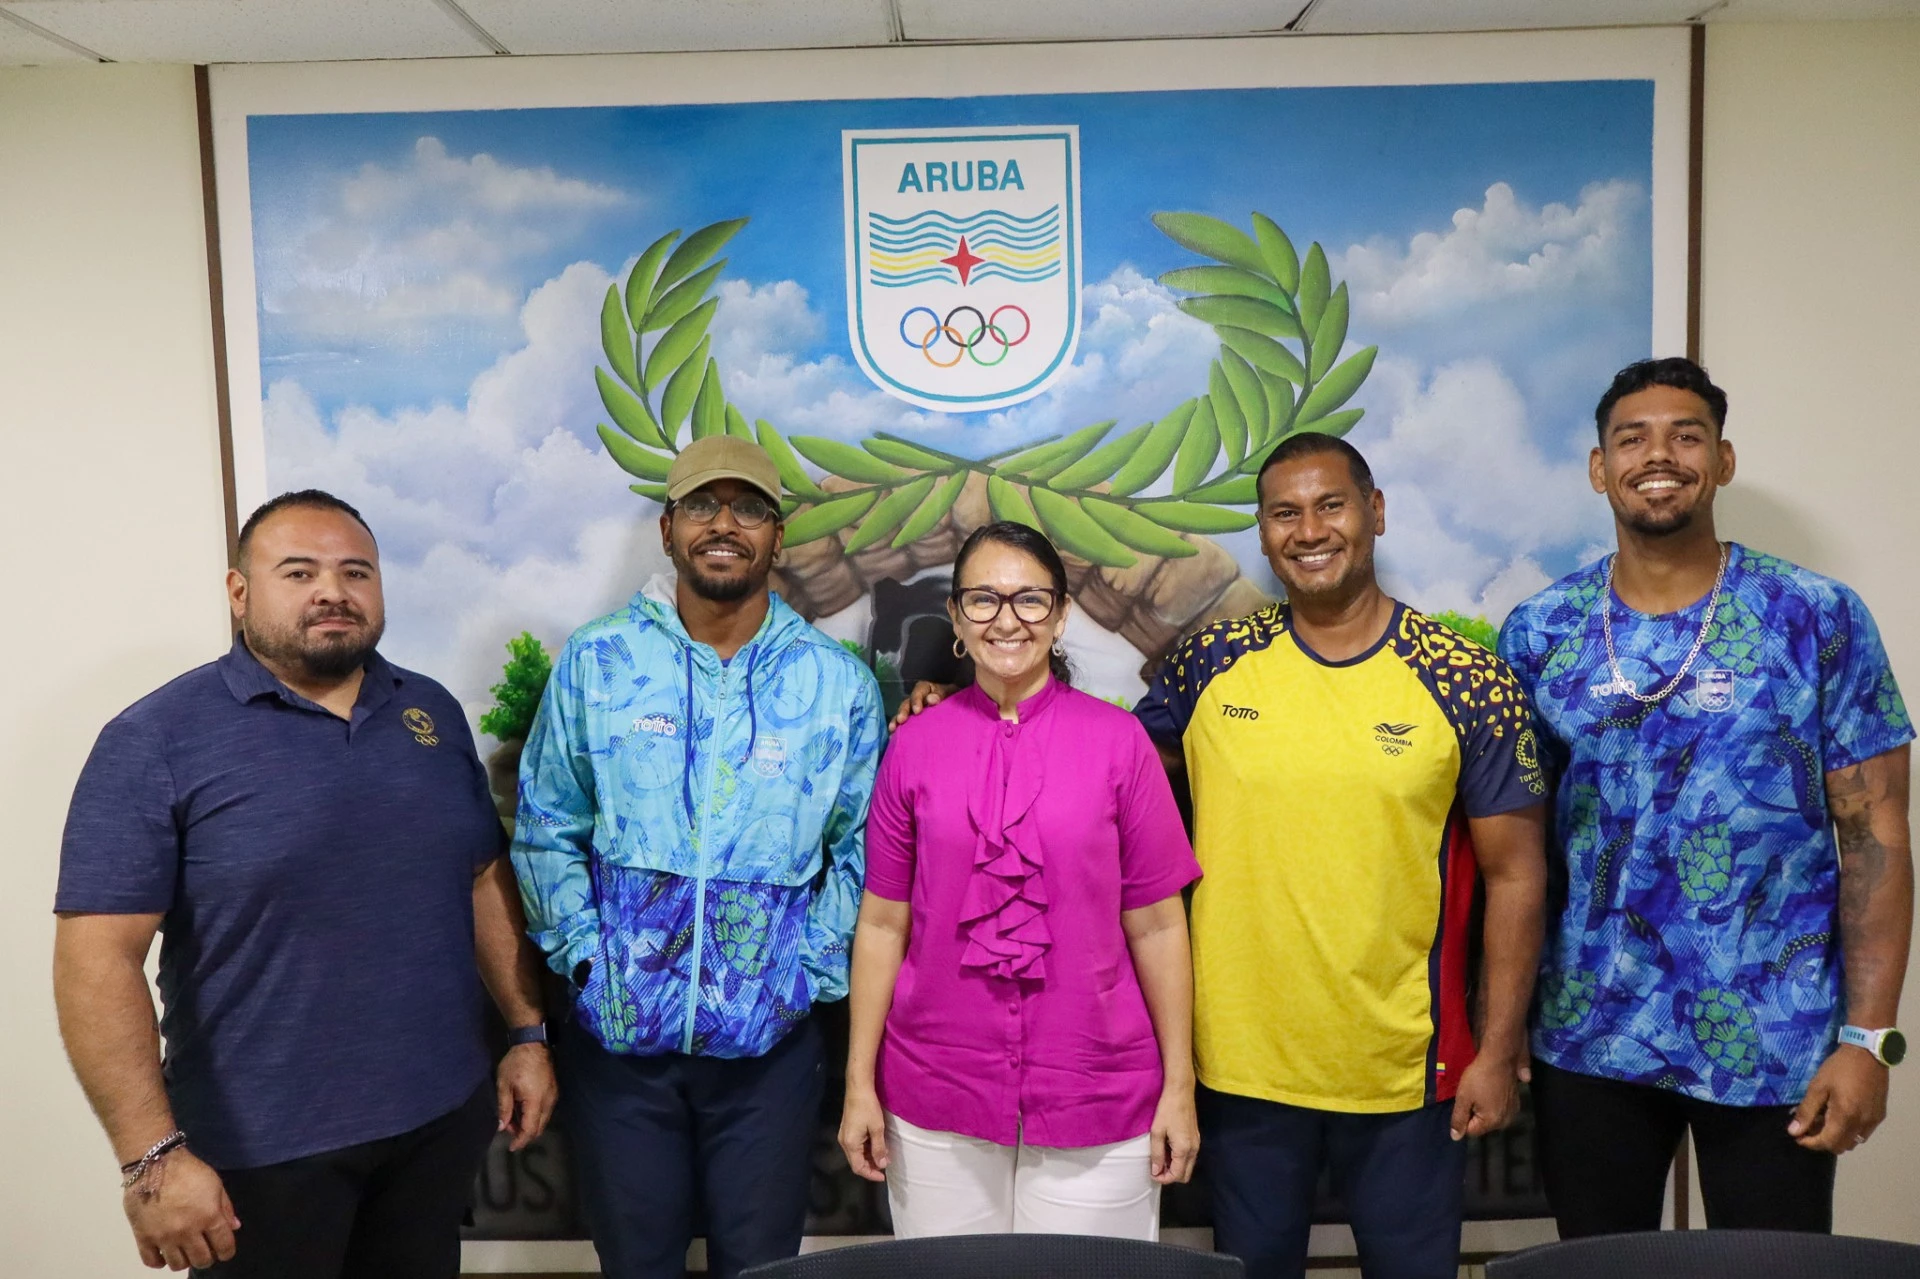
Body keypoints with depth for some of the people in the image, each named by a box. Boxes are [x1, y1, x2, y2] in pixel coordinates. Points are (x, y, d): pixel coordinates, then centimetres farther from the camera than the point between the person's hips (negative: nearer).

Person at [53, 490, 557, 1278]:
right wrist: (153, 1155, -18)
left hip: (444, 1116, 5)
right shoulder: (155, 740, -10)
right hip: (261, 1148, -4)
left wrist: (528, 1034, 8)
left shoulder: (433, 712, 5)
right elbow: (98, 957, -14)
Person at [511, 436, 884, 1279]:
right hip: (617, 1032, 0)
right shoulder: (596, 663, -2)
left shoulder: (838, 682, -2)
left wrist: (809, 970, -5)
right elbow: (544, 829, 2)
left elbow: (860, 849, 2)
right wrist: (585, 955, -7)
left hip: (769, 1039, 0)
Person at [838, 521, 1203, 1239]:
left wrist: (1179, 1086, 0)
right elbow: (882, 924, 3)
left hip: (1094, 1094, -1)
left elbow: (1157, 925, -1)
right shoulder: (915, 744, 0)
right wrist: (859, 1085, 2)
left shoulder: (1118, 740, -4)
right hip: (935, 1103, 1)